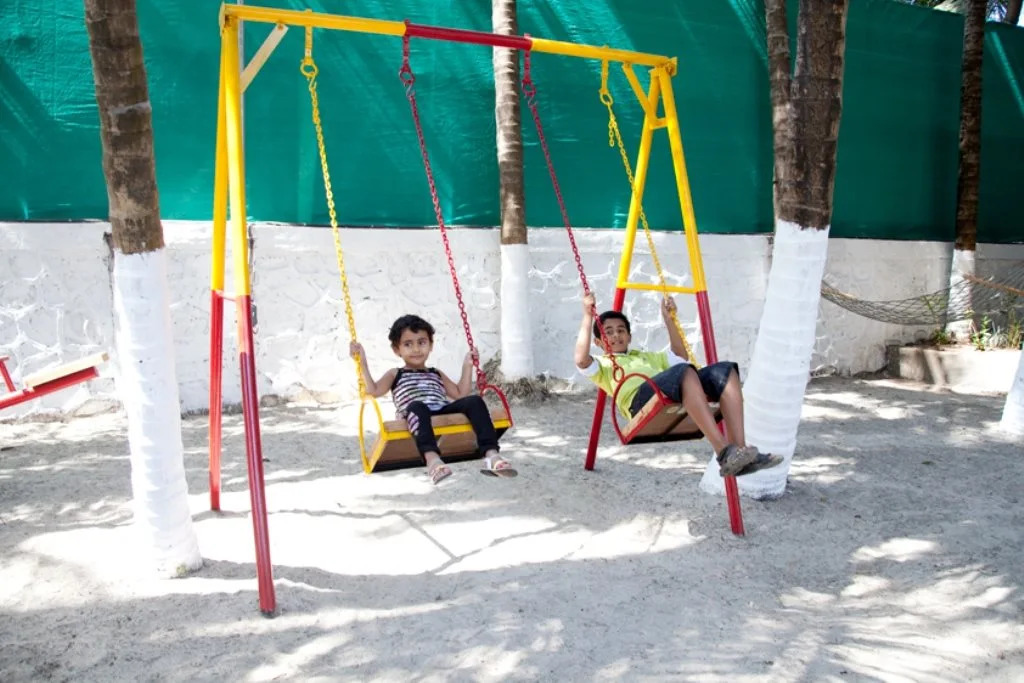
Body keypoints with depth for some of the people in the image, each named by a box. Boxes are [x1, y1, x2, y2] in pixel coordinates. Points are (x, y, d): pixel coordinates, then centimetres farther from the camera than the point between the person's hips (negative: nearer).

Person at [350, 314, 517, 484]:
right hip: (418, 416, -4)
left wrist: (467, 367, 25)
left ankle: (491, 454, -39)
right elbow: (374, 391, 7)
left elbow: (461, 394, 25)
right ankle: (432, 458, -62)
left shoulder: (437, 374, 34)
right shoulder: (395, 375, 25)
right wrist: (362, 362, 4)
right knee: (416, 406, -39)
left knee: (474, 401, -22)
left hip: (444, 413, 4)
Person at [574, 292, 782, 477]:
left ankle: (739, 450, -28)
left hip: (679, 396, 7)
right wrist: (588, 316, 3)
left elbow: (681, 356, 37)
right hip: (640, 399, -7)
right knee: (685, 371, -36)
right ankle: (724, 453, -42)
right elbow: (580, 360, 3)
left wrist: (668, 319, 33)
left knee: (726, 371, -16)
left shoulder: (646, 357, 44)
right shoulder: (602, 365, 25)